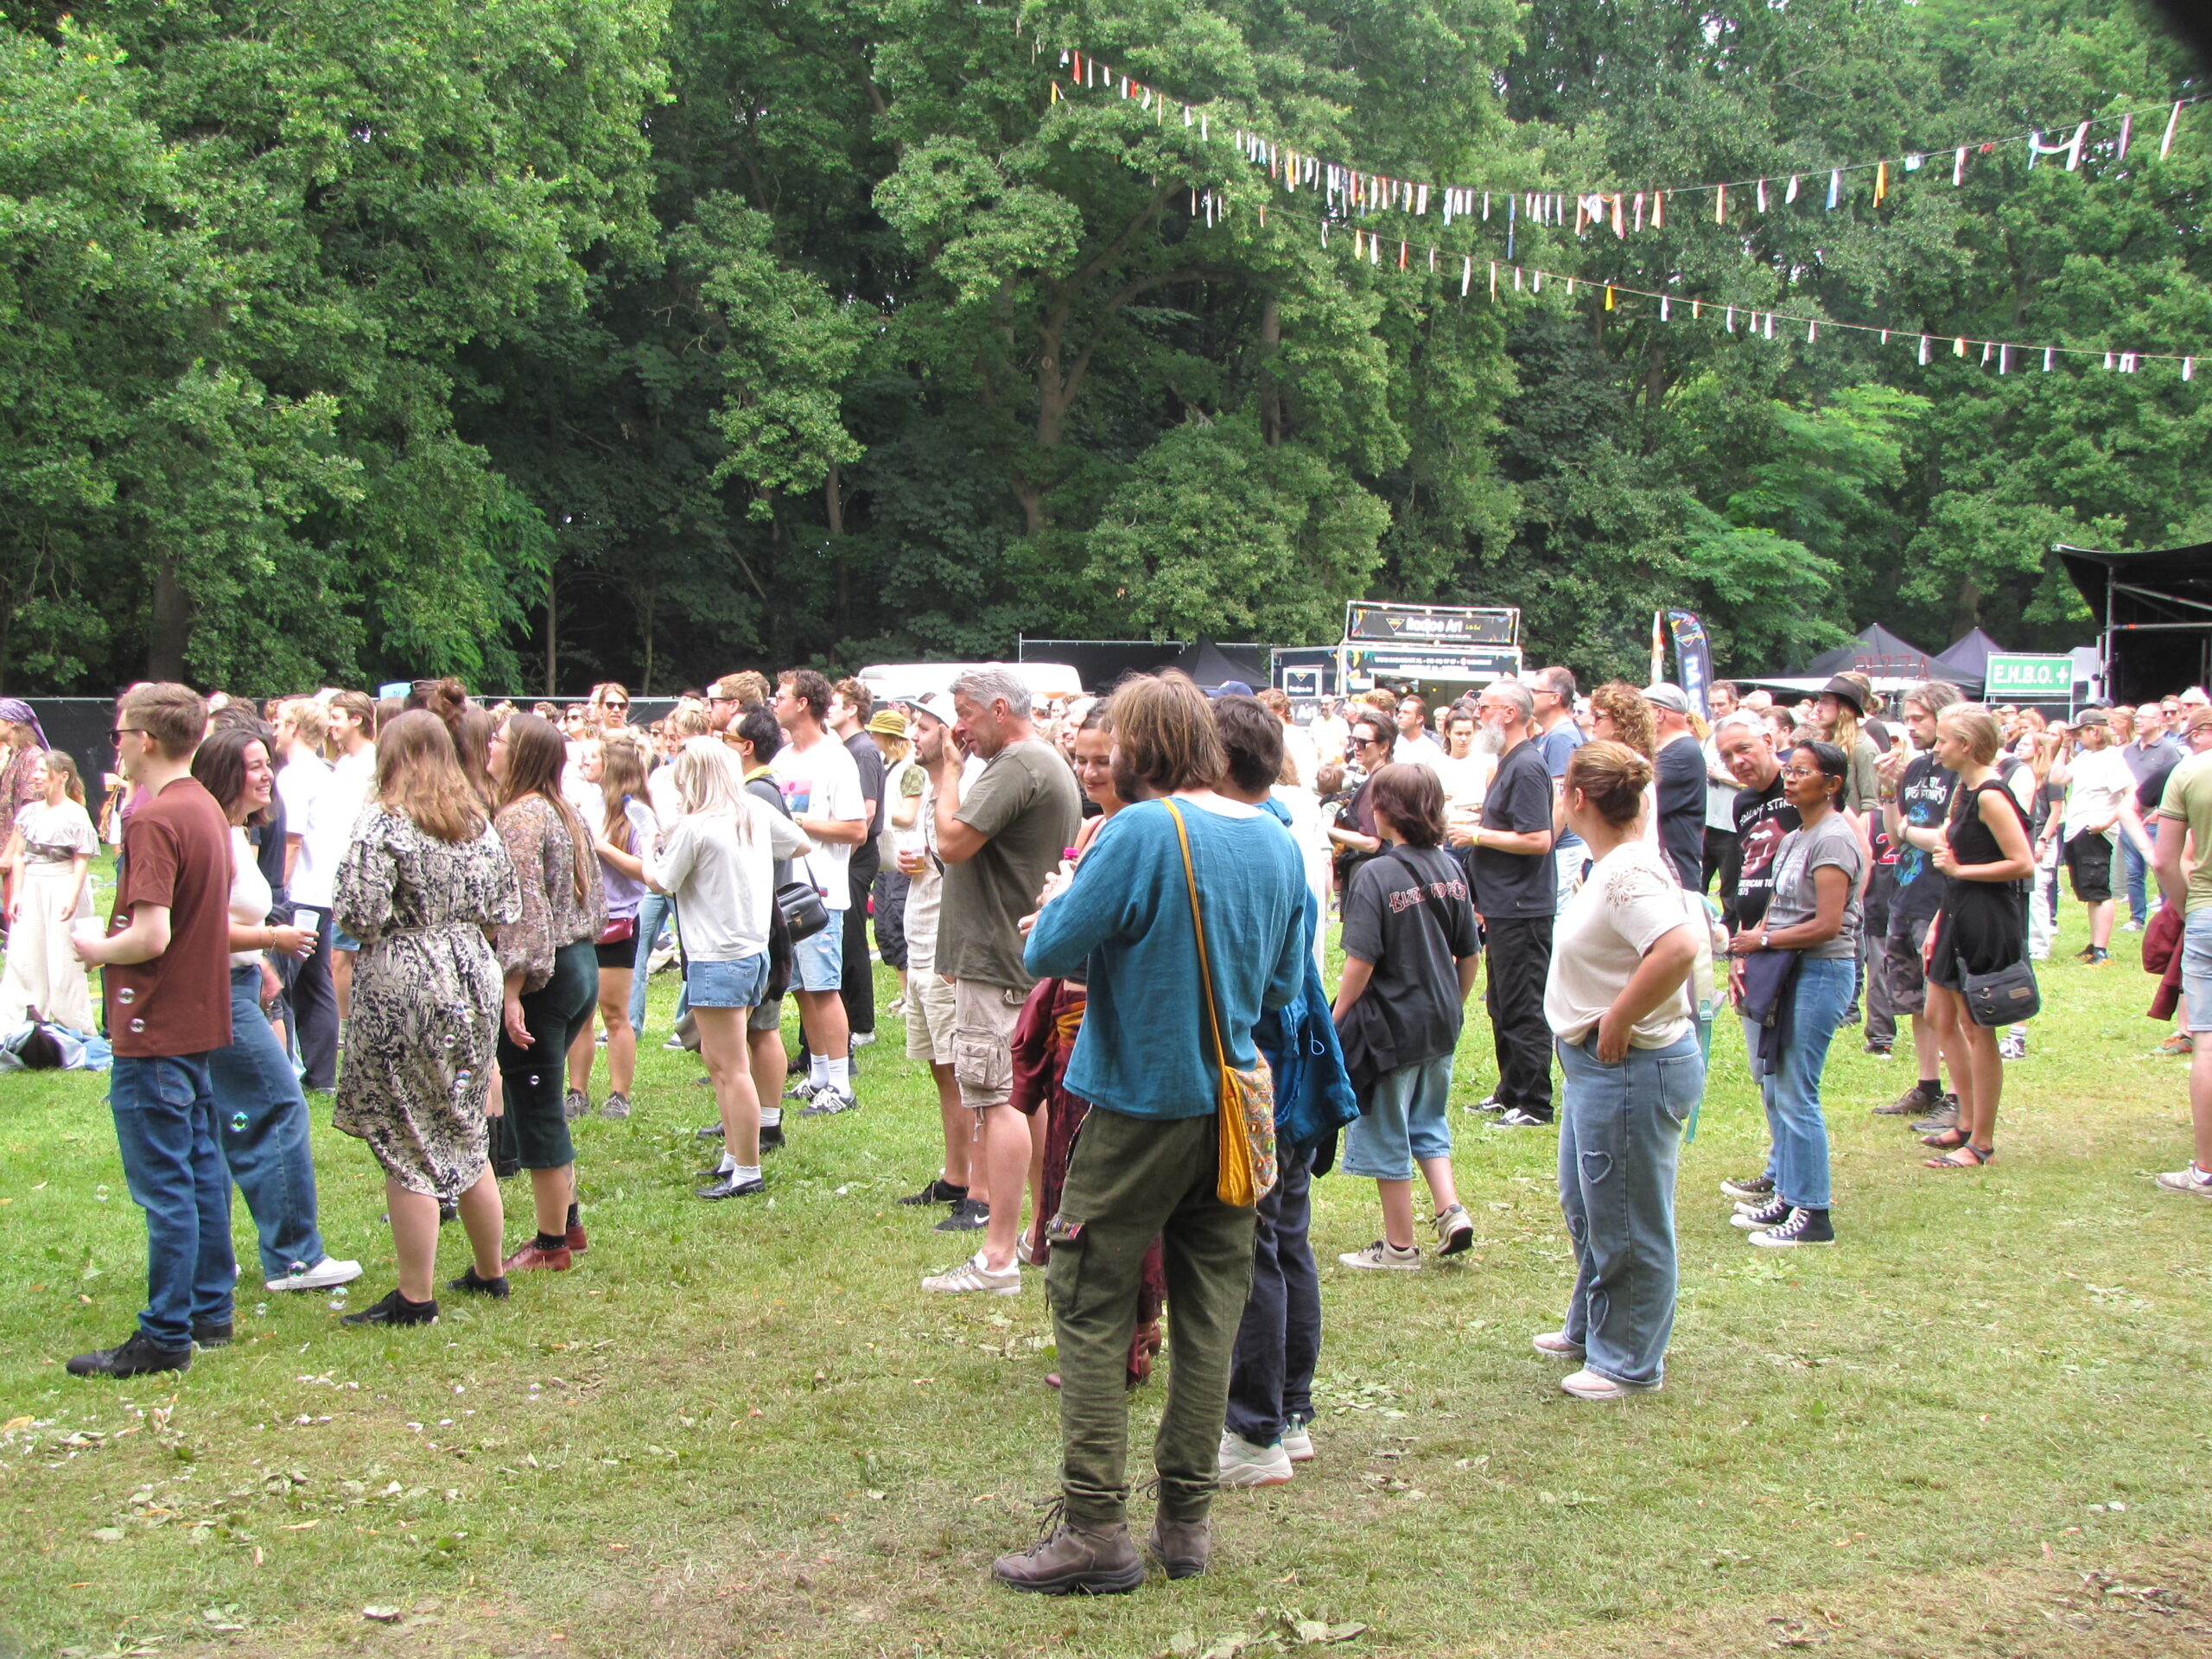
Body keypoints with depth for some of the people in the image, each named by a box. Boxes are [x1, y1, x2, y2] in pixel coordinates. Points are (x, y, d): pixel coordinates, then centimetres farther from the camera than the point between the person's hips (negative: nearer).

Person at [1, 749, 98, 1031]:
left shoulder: (76, 815, -7)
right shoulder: (29, 812, 10)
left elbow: (81, 861, -9)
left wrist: (73, 897, -18)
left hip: (62, 889, -5)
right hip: (31, 889, 5)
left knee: (63, 961, -1)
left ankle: (74, 1027, 7)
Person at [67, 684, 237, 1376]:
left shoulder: (154, 819, -19)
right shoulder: (207, 809, 9)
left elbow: (151, 935, -25)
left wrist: (96, 950, -7)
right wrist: (114, 940, 15)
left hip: (153, 1033, -9)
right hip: (198, 1020, 9)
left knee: (164, 1185, -3)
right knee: (201, 1169, 15)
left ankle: (166, 1336, 4)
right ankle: (209, 1311, 25)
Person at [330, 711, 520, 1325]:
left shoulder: (382, 822, -12)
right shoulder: (479, 823, 8)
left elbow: (358, 915, -19)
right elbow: (504, 909, 11)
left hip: (401, 986, -7)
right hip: (473, 982, 7)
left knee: (407, 1147, 0)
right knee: (465, 1137, 18)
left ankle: (414, 1298, 6)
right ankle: (489, 1273, 28)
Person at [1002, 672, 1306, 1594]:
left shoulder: (1140, 833, -16)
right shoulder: (1275, 841, 5)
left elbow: (1049, 953, -15)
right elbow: (1285, 985, 11)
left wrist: (1062, 895, 5)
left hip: (1143, 1099, -6)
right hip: (1235, 1101, 6)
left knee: (1090, 1305, 2)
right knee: (1209, 1308, 12)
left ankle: (1096, 1531, 3)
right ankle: (1187, 1518, 19)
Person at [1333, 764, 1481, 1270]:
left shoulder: (1376, 877, -18)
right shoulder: (1451, 869, 0)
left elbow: (1361, 963, -21)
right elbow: (1471, 954, 7)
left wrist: (1336, 1020, -9)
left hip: (1390, 1025, -6)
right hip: (1440, 1024, 6)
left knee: (1386, 1136, 8)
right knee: (1429, 1124, 24)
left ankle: (1399, 1246, 17)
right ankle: (1451, 1209, 9)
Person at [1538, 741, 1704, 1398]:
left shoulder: (1630, 871, -23)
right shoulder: (1614, 862, 9)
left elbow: (1679, 948, -37)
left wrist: (1617, 1022, -28)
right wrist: (1606, 1025, 11)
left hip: (1632, 1067, -11)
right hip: (1595, 1065, 11)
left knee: (1626, 1222, 4)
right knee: (1584, 1204, 25)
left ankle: (1630, 1363, 18)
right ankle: (1591, 1328, 42)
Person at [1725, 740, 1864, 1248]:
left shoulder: (1834, 839, -13)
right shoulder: (1794, 839, 16)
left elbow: (1827, 925, -19)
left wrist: (1762, 942, -11)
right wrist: (1747, 959, 3)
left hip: (1821, 972, -9)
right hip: (1783, 973, 9)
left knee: (1796, 1095, -7)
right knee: (1774, 1088, 12)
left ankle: (1813, 1215, 0)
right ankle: (1786, 1194, 23)